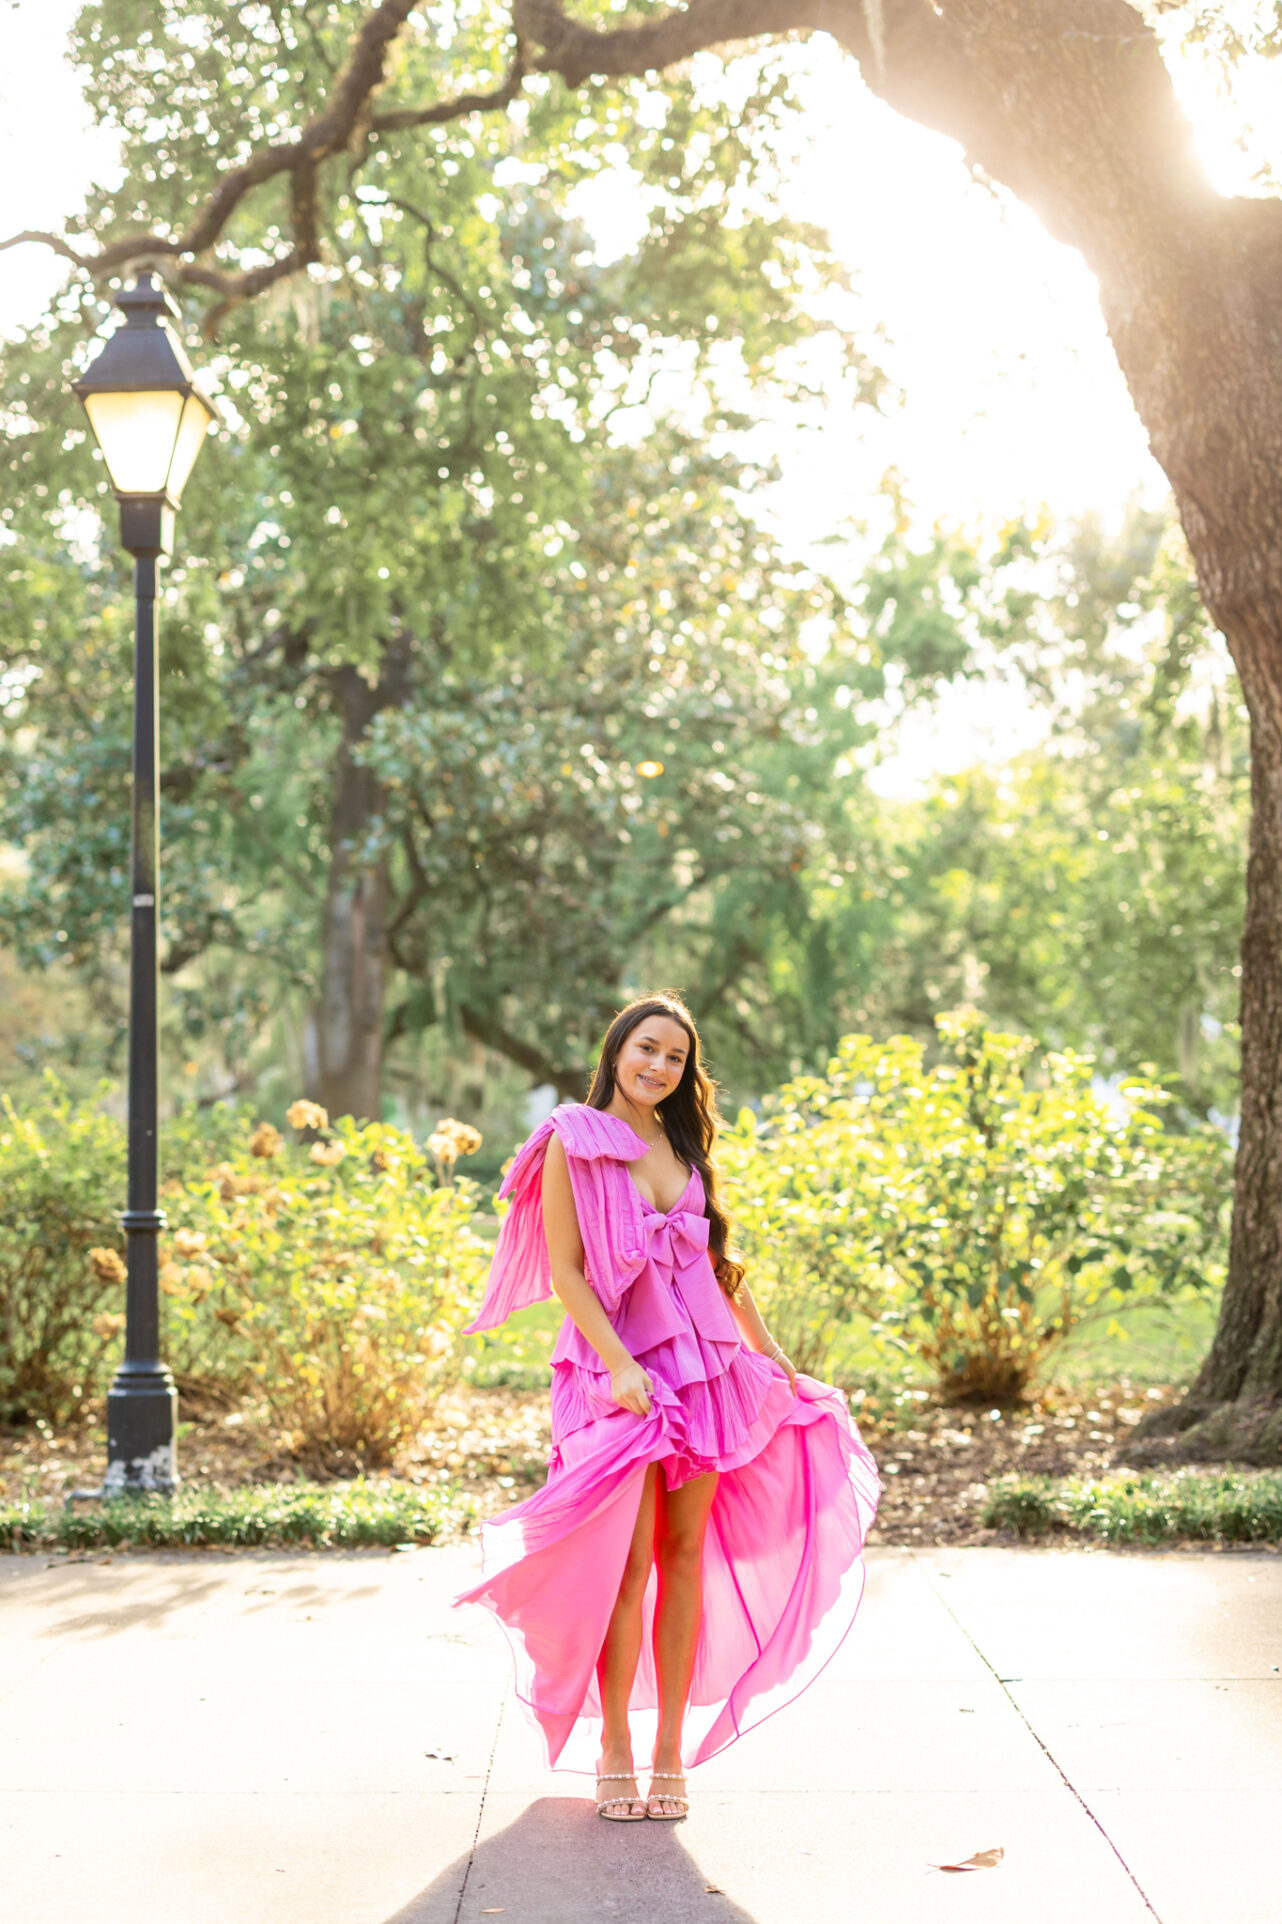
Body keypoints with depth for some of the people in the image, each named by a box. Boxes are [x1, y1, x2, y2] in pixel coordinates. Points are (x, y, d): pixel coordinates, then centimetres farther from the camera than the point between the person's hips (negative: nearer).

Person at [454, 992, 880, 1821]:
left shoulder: (684, 1147, 14)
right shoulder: (573, 1142, -2)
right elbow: (564, 1271, -8)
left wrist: (775, 1358, 19)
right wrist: (620, 1367, -17)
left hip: (703, 1367, 5)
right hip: (619, 1367, -5)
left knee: (686, 1556, 3)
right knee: (627, 1562, -7)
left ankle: (670, 1751, 10)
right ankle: (614, 1751, 6)